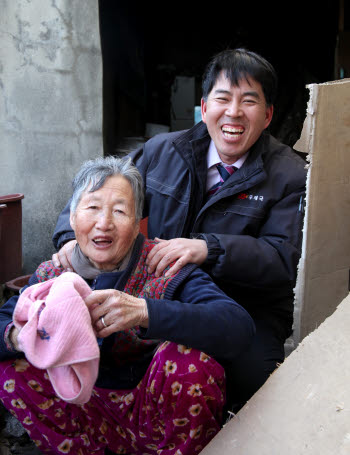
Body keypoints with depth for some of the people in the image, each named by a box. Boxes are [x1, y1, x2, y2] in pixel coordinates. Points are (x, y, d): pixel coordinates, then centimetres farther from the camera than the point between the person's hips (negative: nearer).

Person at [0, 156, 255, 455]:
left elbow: (241, 328, -32)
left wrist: (143, 311, -45)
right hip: (90, 411, 3)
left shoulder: (166, 270, -16)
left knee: (188, 357, -30)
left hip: (155, 417, -3)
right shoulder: (52, 275, -3)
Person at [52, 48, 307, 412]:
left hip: (249, 311, -2)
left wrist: (208, 248, -30)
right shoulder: (162, 151, 5)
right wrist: (74, 237, -13)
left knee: (253, 376, -31)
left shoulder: (290, 175, -4)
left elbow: (284, 259, -14)